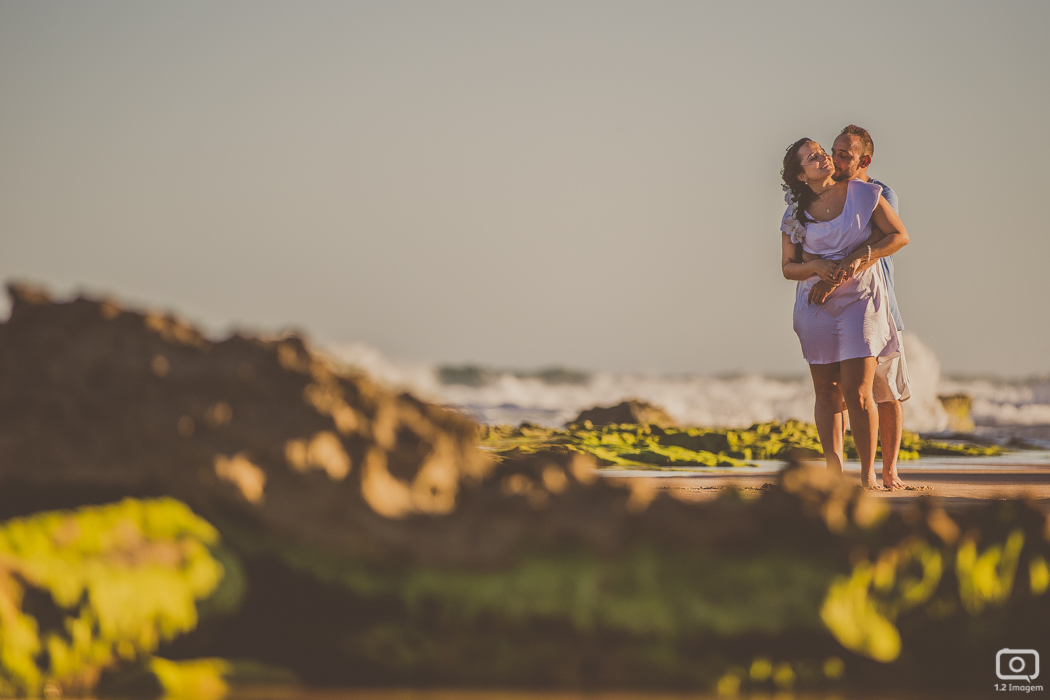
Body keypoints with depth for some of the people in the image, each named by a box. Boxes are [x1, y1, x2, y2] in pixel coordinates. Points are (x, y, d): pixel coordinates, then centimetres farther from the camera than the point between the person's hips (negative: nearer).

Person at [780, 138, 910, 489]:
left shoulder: (863, 194, -2)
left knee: (857, 392, -10)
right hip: (816, 303, 3)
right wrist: (817, 267, -14)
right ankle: (834, 471, 9)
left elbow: (900, 236, -1)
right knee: (827, 394, 4)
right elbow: (788, 267, 8)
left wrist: (859, 257, -14)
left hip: (860, 300, -2)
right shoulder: (795, 215, 3)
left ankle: (868, 472, 0)